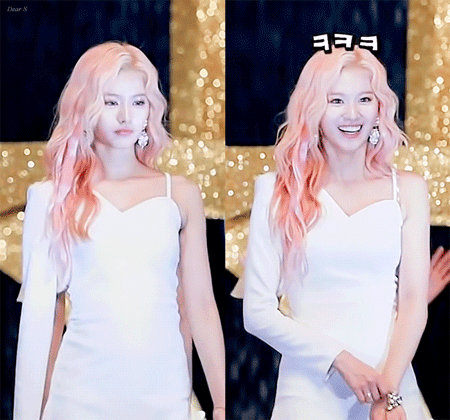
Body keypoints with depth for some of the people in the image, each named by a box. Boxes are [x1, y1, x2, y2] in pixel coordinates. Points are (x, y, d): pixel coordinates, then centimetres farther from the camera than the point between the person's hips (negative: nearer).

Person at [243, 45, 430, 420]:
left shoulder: (408, 189, 4)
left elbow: (414, 301, -2)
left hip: (395, 384, 2)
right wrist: (340, 358, -13)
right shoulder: (279, 191, -2)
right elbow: (258, 311, -5)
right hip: (308, 387, -1)